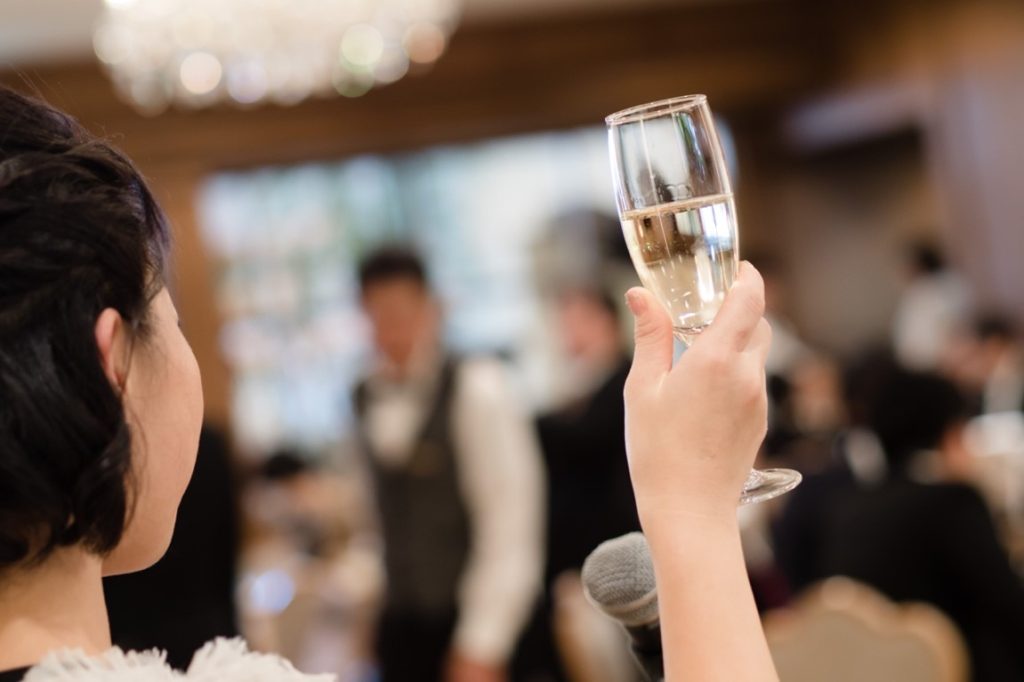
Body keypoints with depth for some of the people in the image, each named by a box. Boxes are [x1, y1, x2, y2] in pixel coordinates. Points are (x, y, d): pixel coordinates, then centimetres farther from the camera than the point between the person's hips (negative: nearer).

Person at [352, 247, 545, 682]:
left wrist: (481, 646, -15)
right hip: (401, 626, 5)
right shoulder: (365, 400, 6)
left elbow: (510, 531, -14)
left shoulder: (477, 392, -11)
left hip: (463, 628, -5)